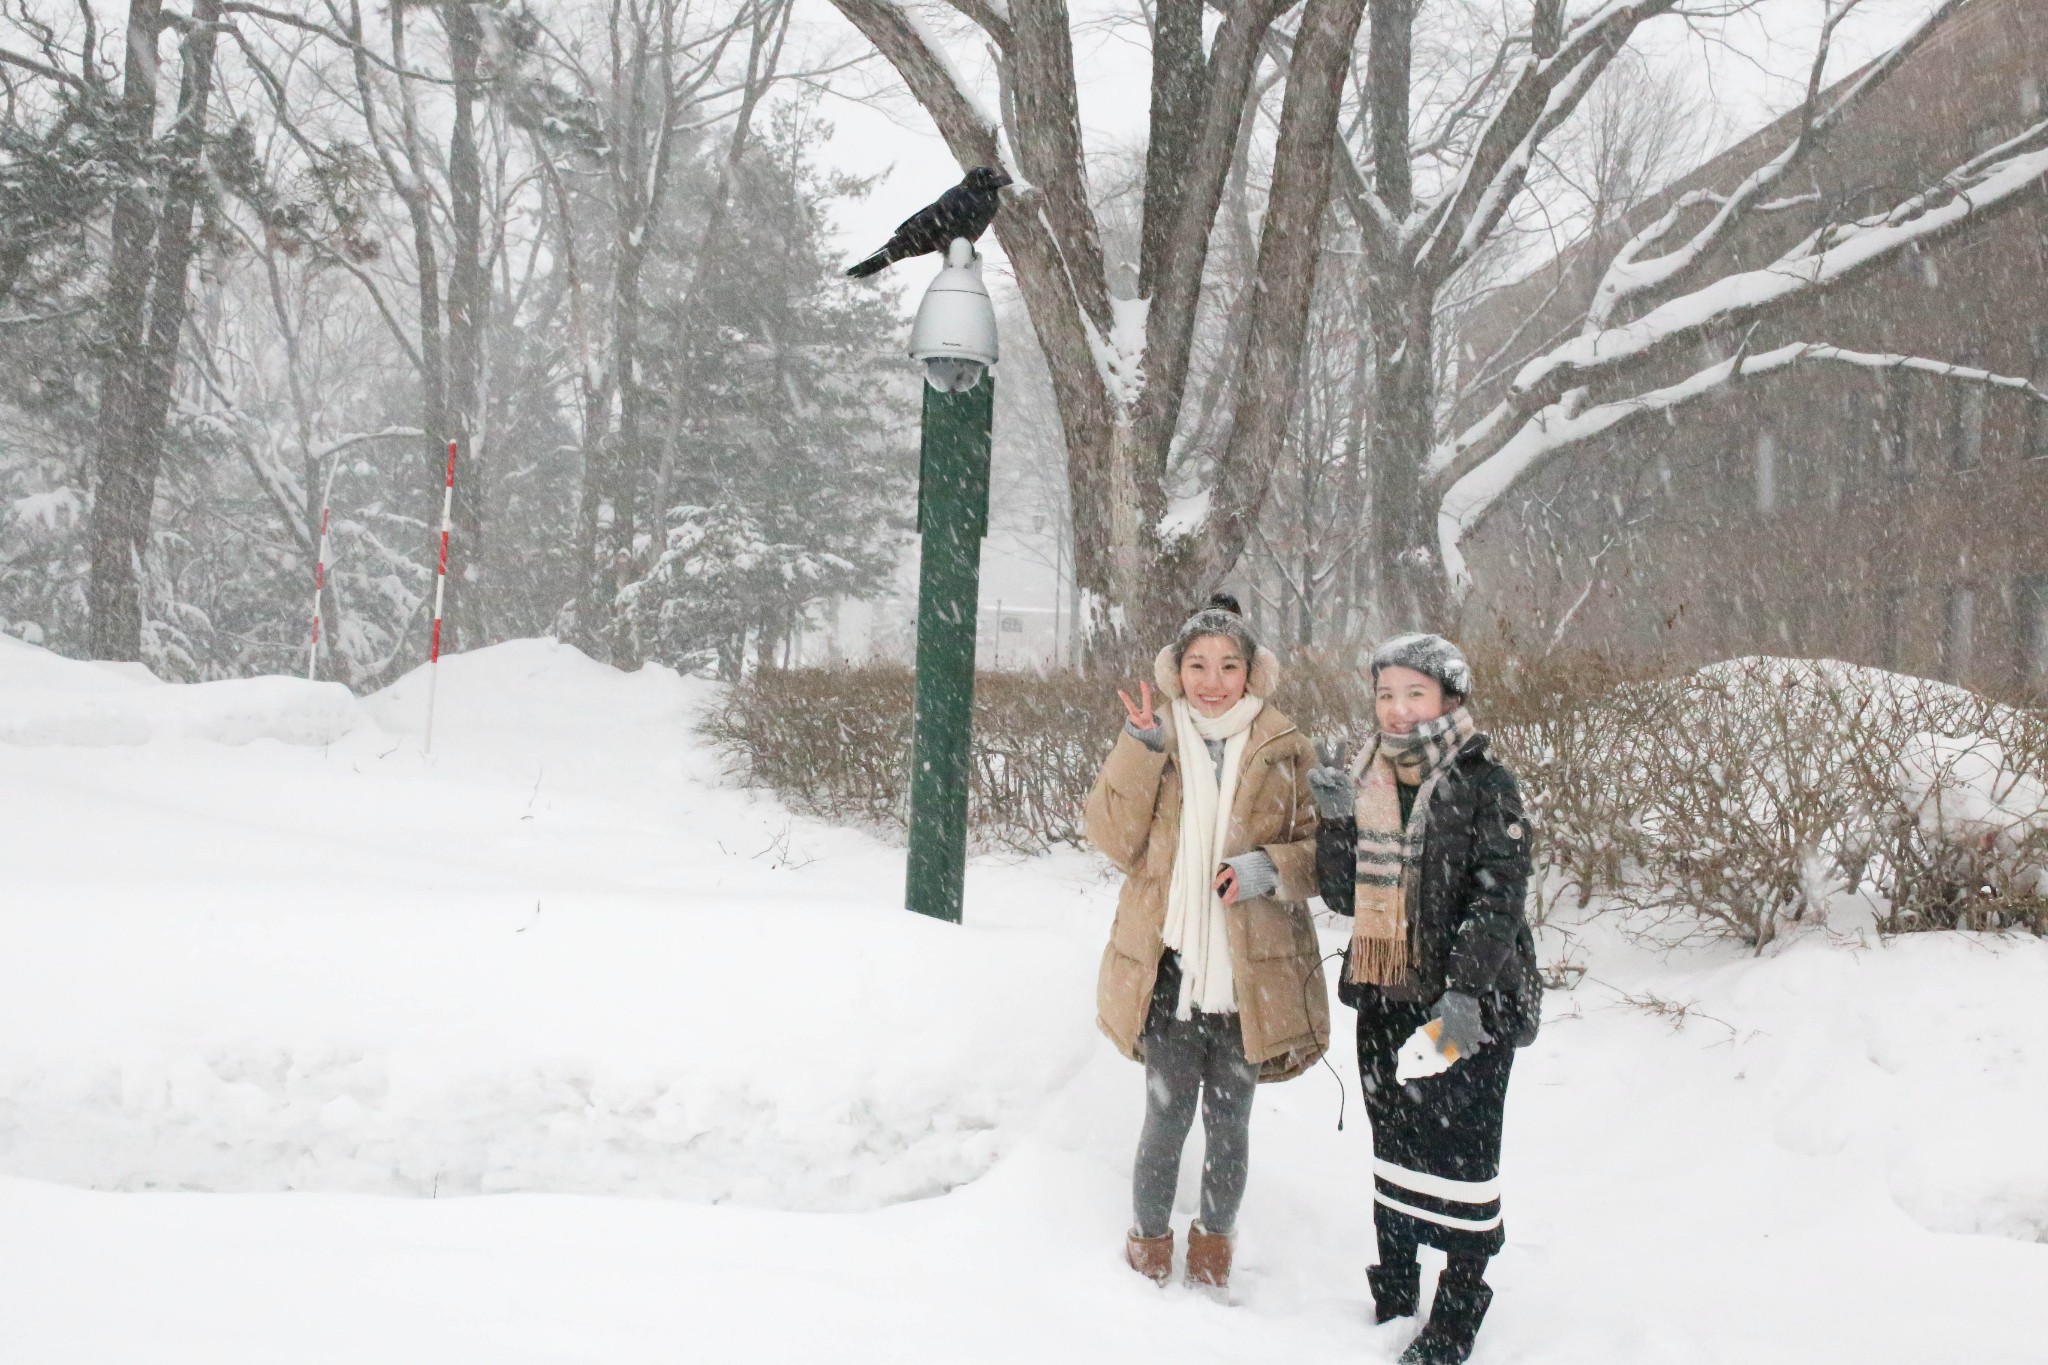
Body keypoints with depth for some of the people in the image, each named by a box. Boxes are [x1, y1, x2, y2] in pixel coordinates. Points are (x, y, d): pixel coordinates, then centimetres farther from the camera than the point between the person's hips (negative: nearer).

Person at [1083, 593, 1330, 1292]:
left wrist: (1266, 869, -16)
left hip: (1253, 969, 0)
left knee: (1229, 1123, 12)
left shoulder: (1284, 749, 1)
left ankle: (1213, 1250, 32)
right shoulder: (1154, 740, 4)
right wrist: (1140, 750, -14)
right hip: (1170, 966, 0)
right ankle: (1149, 1245, 26)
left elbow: (1319, 848, 4)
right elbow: (1115, 840, -4)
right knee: (1167, 1119, 3)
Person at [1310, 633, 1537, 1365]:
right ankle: (1395, 1283, 31)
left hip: (1468, 1003, -6)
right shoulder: (1364, 782, 7)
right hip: (1385, 996, 6)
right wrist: (1335, 820, -12)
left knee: (1460, 1147, -2)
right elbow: (1343, 895, 4)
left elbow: (1500, 897, -15)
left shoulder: (1484, 784, -9)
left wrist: (1466, 995, -25)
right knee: (1393, 1138, 16)